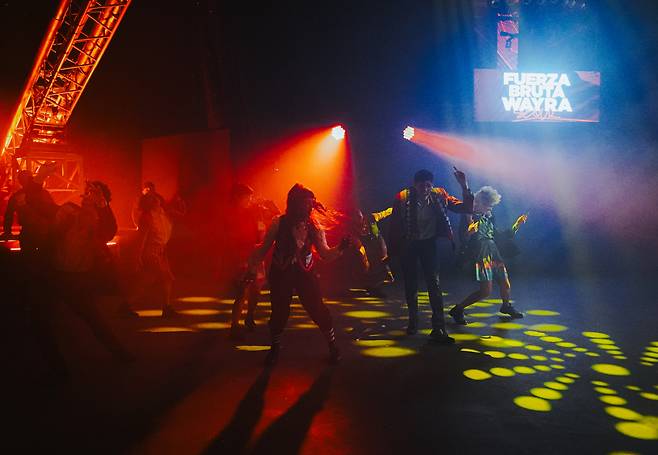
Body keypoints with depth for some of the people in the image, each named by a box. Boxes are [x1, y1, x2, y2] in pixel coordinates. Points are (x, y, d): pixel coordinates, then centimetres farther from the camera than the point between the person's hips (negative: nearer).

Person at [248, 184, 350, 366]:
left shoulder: (314, 227, -6)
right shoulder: (278, 224, -13)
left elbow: (326, 254, -6)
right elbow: (263, 249, -4)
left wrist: (341, 247, -24)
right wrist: (252, 267, -11)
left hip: (305, 273, 1)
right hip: (280, 273, -1)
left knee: (317, 309, -3)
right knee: (279, 312, 6)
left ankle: (333, 346, 18)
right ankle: (275, 348, 32)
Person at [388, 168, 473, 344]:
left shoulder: (439, 196, -12)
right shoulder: (403, 198, -17)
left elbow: (466, 208, -13)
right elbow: (395, 223, -10)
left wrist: (464, 186, -27)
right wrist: (393, 248, -8)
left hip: (429, 243, 0)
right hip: (408, 245, 0)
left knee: (434, 283, -11)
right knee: (410, 284, 12)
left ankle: (438, 328, -10)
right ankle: (413, 321, 33)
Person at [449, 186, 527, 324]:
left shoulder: (489, 217, 12)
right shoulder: (470, 216, -9)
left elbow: (498, 236, 20)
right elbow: (464, 241, -13)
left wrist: (516, 226, 20)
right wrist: (469, 232, -34)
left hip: (494, 255, 7)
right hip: (481, 256, -7)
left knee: (505, 285, 14)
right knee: (485, 291, -12)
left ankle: (506, 306, 45)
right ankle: (457, 310, -1)